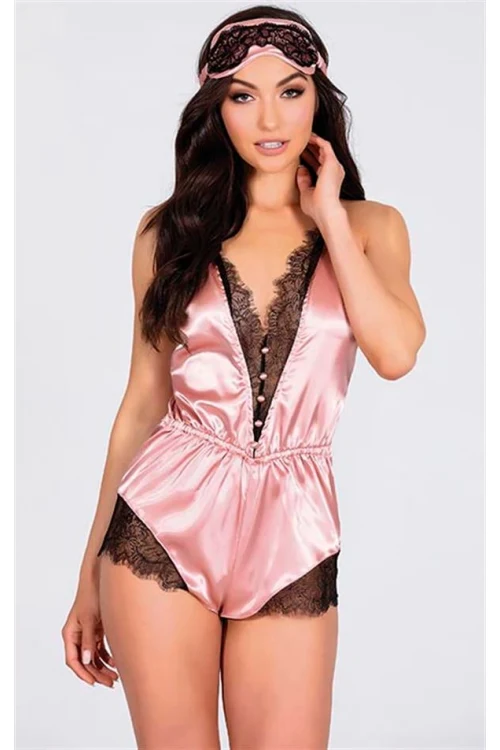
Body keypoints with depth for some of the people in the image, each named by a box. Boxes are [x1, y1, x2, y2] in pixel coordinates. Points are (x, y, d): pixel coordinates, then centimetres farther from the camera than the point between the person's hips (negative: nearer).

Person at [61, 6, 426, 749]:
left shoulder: (369, 226, 6)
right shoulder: (170, 229, 6)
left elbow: (396, 352, -13)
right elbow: (144, 399, 8)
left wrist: (327, 214, -4)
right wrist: (91, 575, 9)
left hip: (291, 533, 0)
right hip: (164, 521, 0)